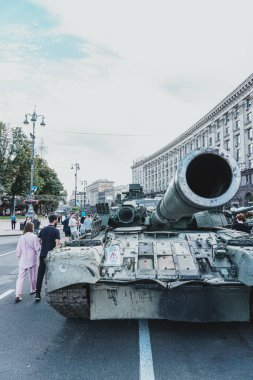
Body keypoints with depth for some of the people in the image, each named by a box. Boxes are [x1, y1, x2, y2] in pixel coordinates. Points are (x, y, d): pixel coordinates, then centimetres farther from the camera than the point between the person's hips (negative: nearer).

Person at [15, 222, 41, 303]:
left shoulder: (21, 237, -3)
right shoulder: (34, 236, -13)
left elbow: (18, 250, 2)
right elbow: (37, 248, -11)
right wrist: (39, 243, 7)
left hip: (23, 260, 2)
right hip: (32, 260, -2)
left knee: (20, 277, 2)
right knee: (32, 276, 17)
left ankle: (18, 295, -7)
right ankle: (33, 290, 34)